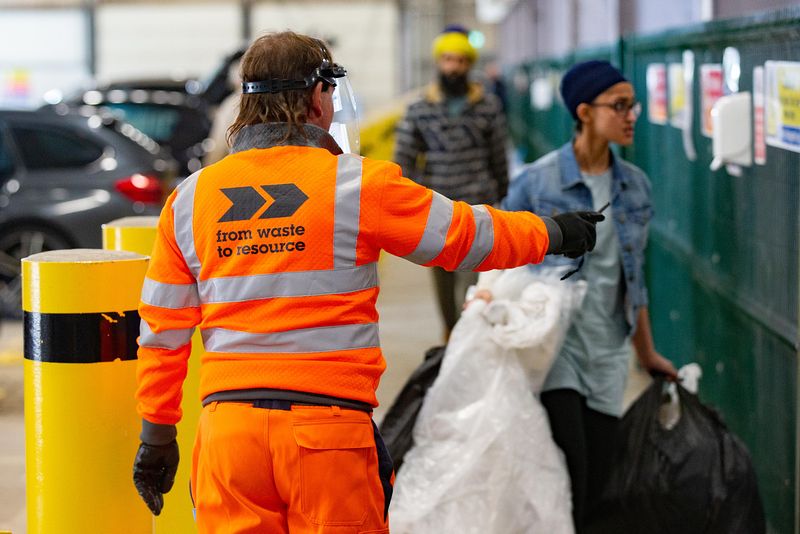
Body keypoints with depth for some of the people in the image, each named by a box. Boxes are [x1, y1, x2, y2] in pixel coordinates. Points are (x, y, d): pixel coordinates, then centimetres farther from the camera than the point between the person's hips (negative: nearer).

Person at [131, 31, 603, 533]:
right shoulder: (358, 185, -4)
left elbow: (163, 331, 9)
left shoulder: (189, 197, 6)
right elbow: (470, 236, 6)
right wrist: (554, 233, 24)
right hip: (328, 428, -3)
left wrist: (156, 435, 18)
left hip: (228, 429, 3)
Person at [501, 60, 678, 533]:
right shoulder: (536, 182, -7)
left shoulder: (636, 185, 7)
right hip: (554, 339, -5)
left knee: (595, 482, 5)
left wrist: (647, 353, 21)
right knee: (568, 470, -16)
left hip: (608, 349, 5)